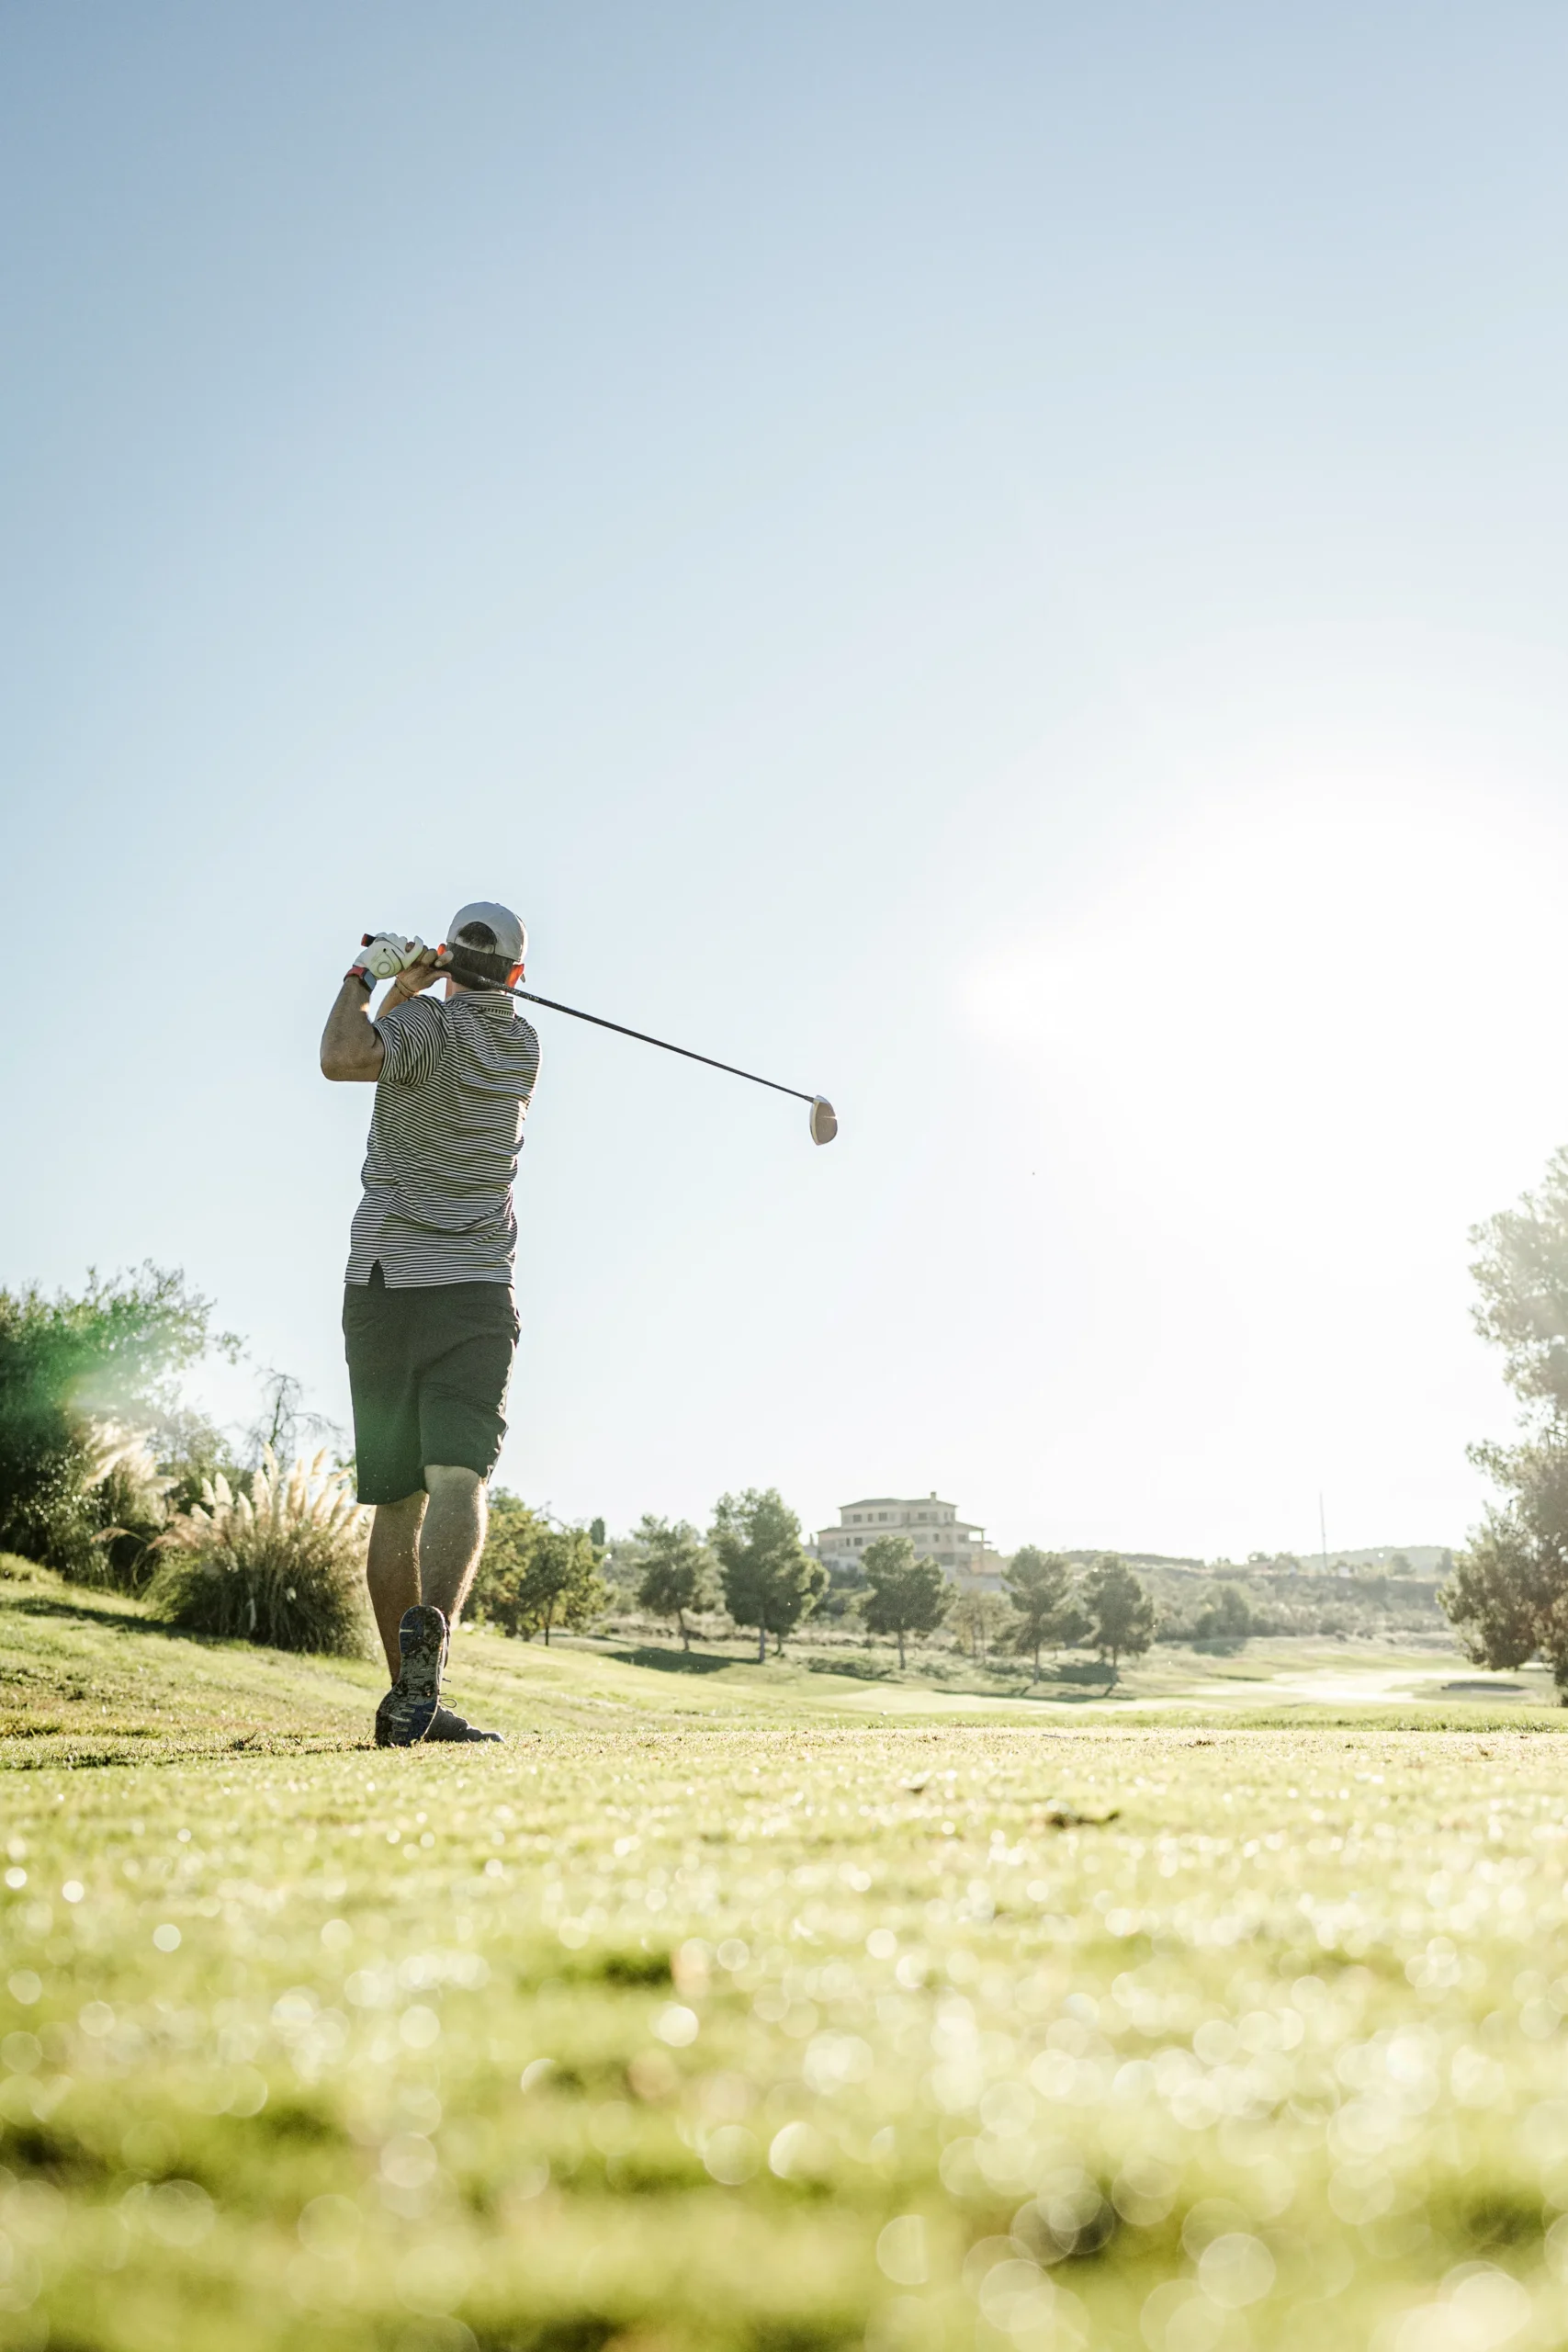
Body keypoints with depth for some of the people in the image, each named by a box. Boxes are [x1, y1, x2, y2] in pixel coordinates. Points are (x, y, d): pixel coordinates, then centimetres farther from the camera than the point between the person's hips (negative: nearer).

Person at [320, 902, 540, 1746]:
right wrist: (406, 994, 11)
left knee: (395, 1503, 6)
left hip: (382, 1288, -1)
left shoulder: (426, 1026, -3)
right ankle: (430, 1625, -40)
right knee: (457, 1479, -13)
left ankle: (408, 1700, 10)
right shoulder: (523, 1047, 11)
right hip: (473, 1292, 1)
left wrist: (366, 979, -8)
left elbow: (346, 1058, -24)